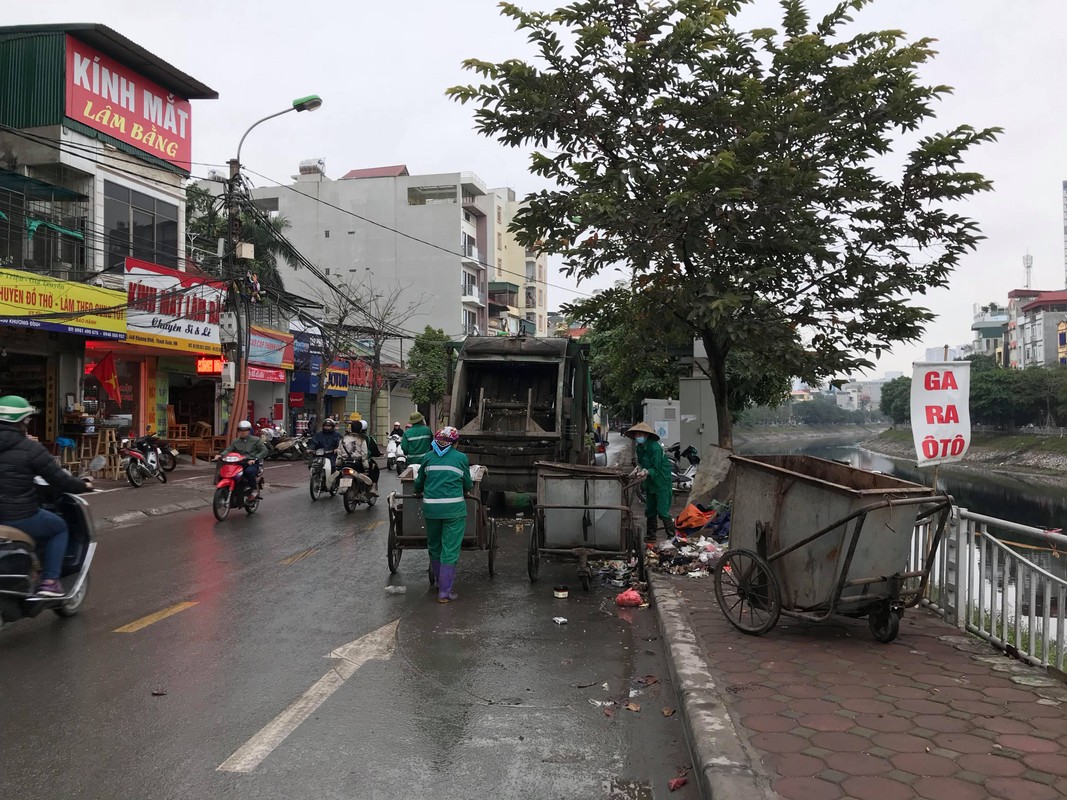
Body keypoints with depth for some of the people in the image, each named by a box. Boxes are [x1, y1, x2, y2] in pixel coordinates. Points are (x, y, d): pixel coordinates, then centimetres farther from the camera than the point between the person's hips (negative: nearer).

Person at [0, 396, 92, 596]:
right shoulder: (30, 448, -13)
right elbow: (59, 480, -9)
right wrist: (84, 485, 9)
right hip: (20, 517, -6)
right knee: (59, 528, 22)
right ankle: (49, 582, 10)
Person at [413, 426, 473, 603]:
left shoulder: (428, 457, 8)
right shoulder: (461, 458, 2)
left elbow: (419, 482, 15)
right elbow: (468, 485, 8)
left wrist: (419, 492, 37)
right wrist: (465, 490, 31)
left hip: (430, 508, 3)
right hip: (454, 508, -3)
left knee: (434, 547, 20)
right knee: (450, 550, 0)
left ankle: (440, 581, 36)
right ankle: (445, 592, -2)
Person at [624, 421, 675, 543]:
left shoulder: (655, 447, -21)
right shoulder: (639, 447, 5)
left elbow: (656, 468, -20)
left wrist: (646, 472, -35)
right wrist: (638, 469, -3)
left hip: (662, 484, -9)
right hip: (650, 483, 9)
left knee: (663, 511, -10)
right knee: (650, 511, 14)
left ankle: (671, 536, -1)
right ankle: (650, 536, 25)